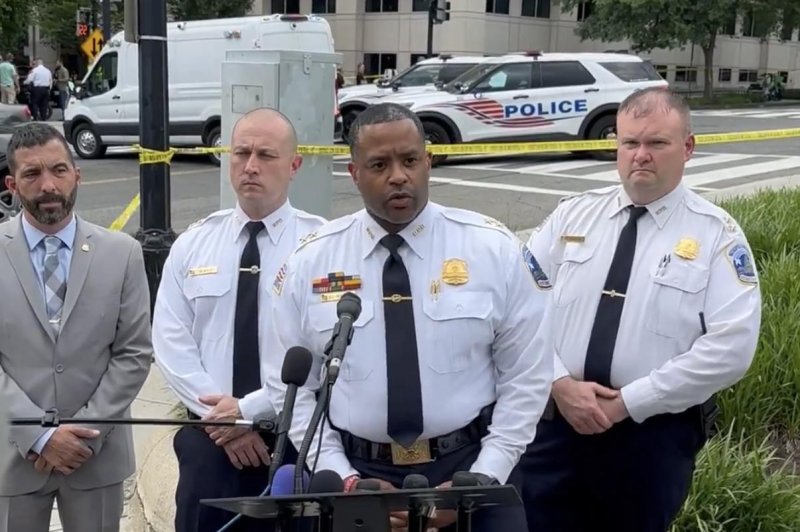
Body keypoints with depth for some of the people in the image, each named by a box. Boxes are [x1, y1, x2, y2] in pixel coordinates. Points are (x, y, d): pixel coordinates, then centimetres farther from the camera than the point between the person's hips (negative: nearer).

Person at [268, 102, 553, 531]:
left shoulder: (493, 248, -4)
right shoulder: (310, 262, -1)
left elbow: (527, 376, -2)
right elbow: (293, 387, 2)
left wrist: (481, 480, -10)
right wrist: (344, 478, -7)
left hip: (469, 467, 0)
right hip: (359, 474, 1)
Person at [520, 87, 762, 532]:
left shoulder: (717, 234, -4)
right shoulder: (574, 215, 5)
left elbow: (731, 348, -13)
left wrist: (628, 402, -15)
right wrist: (561, 384, -14)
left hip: (654, 435, -2)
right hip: (555, 419, 2)